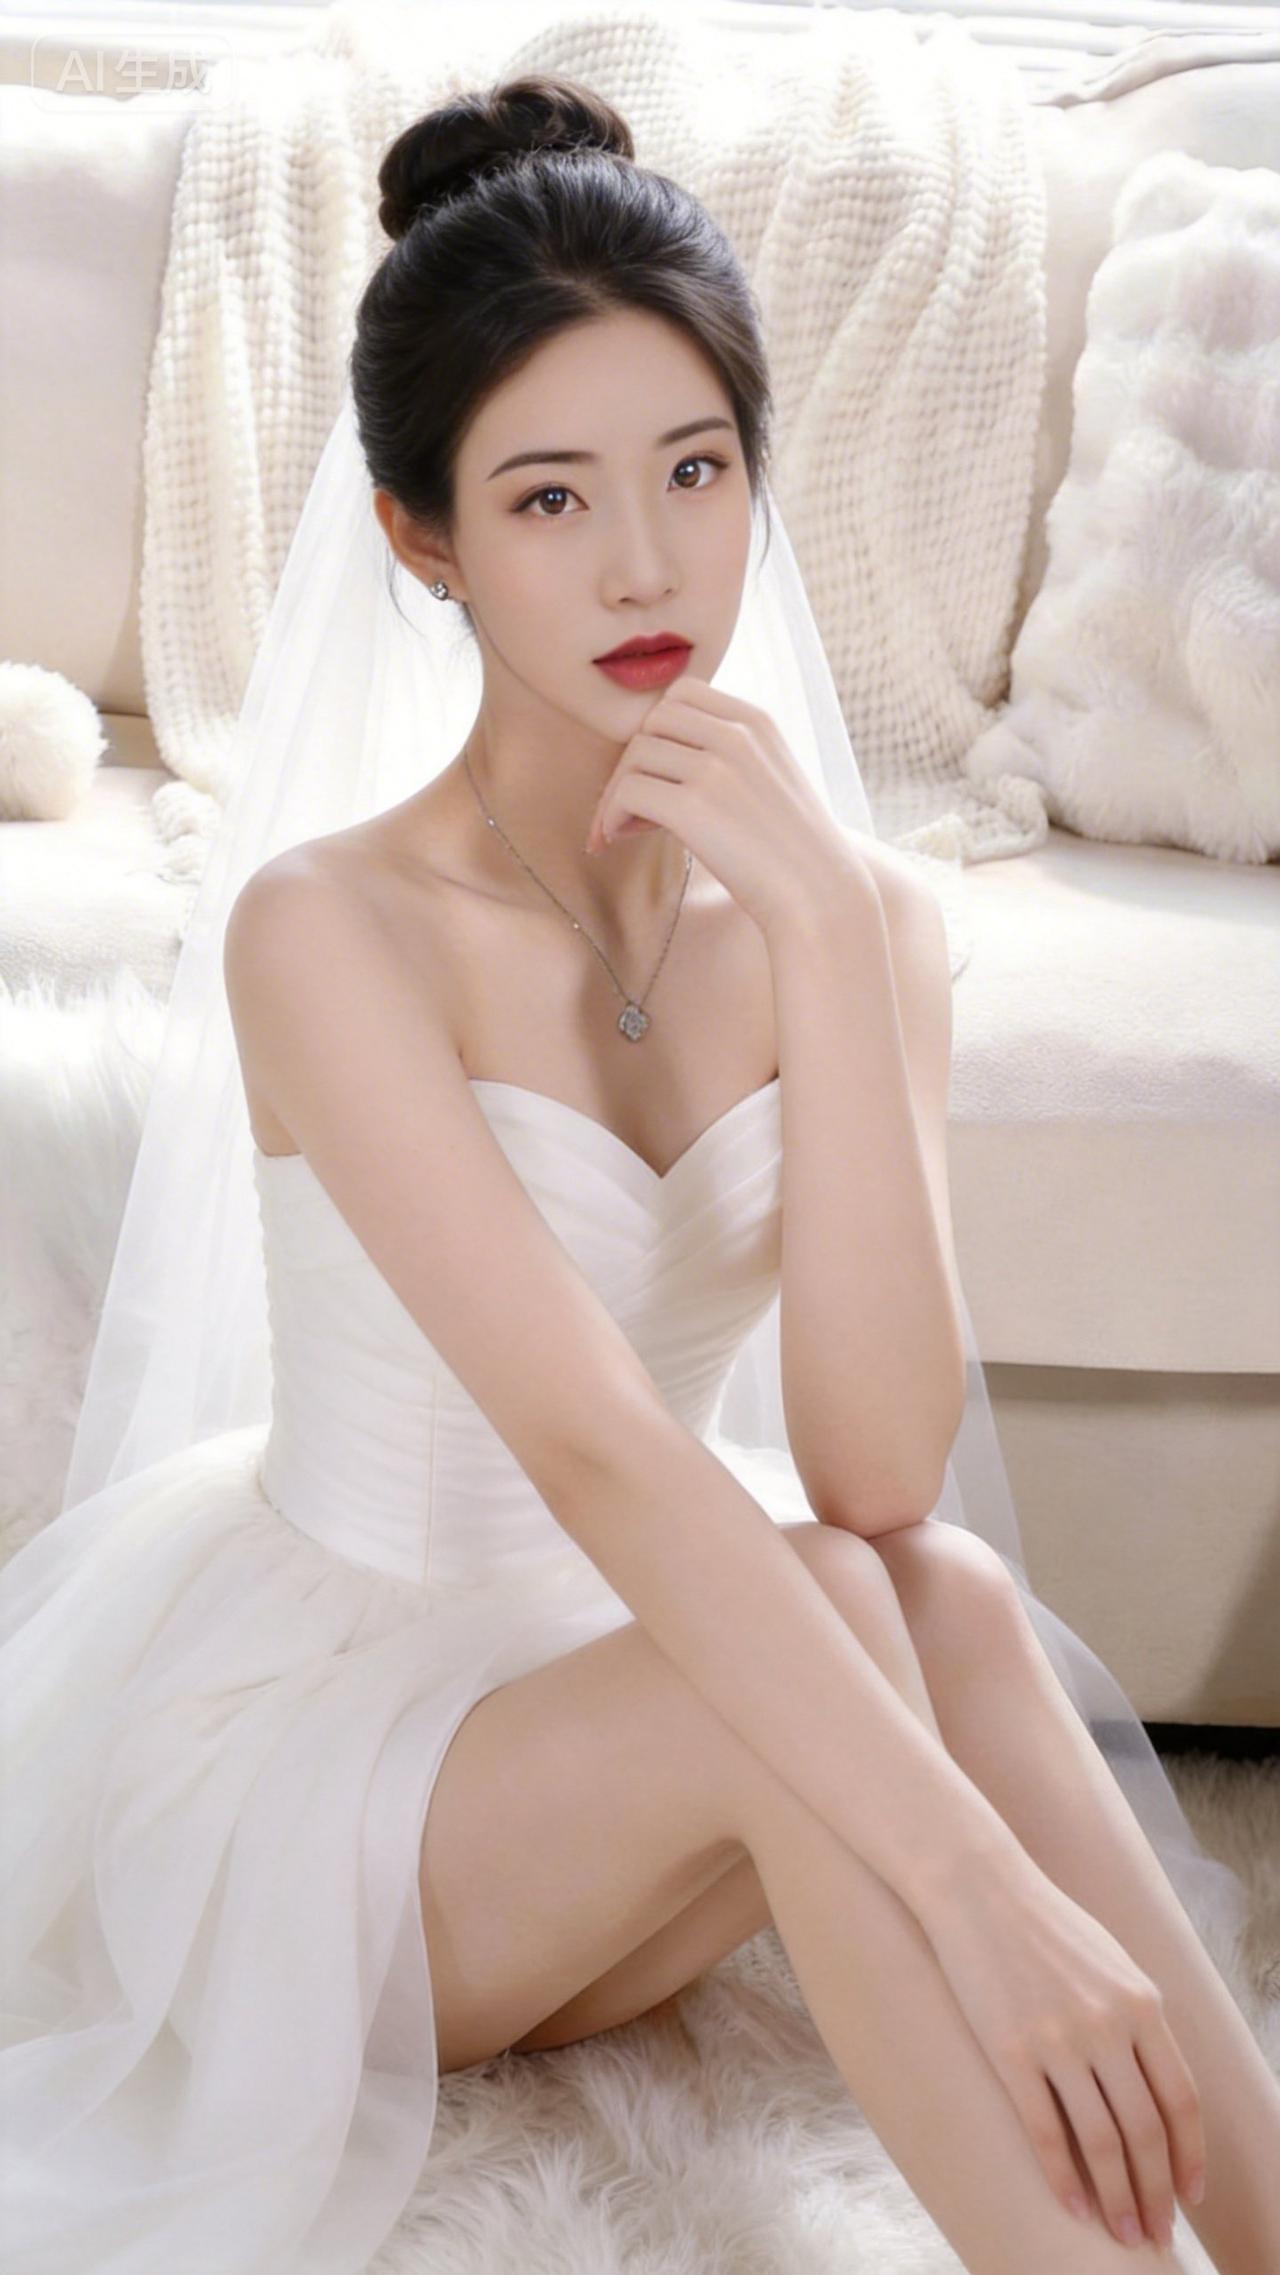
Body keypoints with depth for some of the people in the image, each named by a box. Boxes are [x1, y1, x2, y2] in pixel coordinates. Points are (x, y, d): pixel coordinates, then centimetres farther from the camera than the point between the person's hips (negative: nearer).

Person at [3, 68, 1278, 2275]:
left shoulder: (847, 913, -6)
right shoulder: (331, 927, -20)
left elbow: (876, 1471, -21)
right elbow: (594, 1448, -32)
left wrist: (831, 929, -28)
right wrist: (985, 1891, -41)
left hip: (649, 1681, 4)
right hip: (298, 1741, -4)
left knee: (944, 1592, -28)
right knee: (847, 1609, -30)